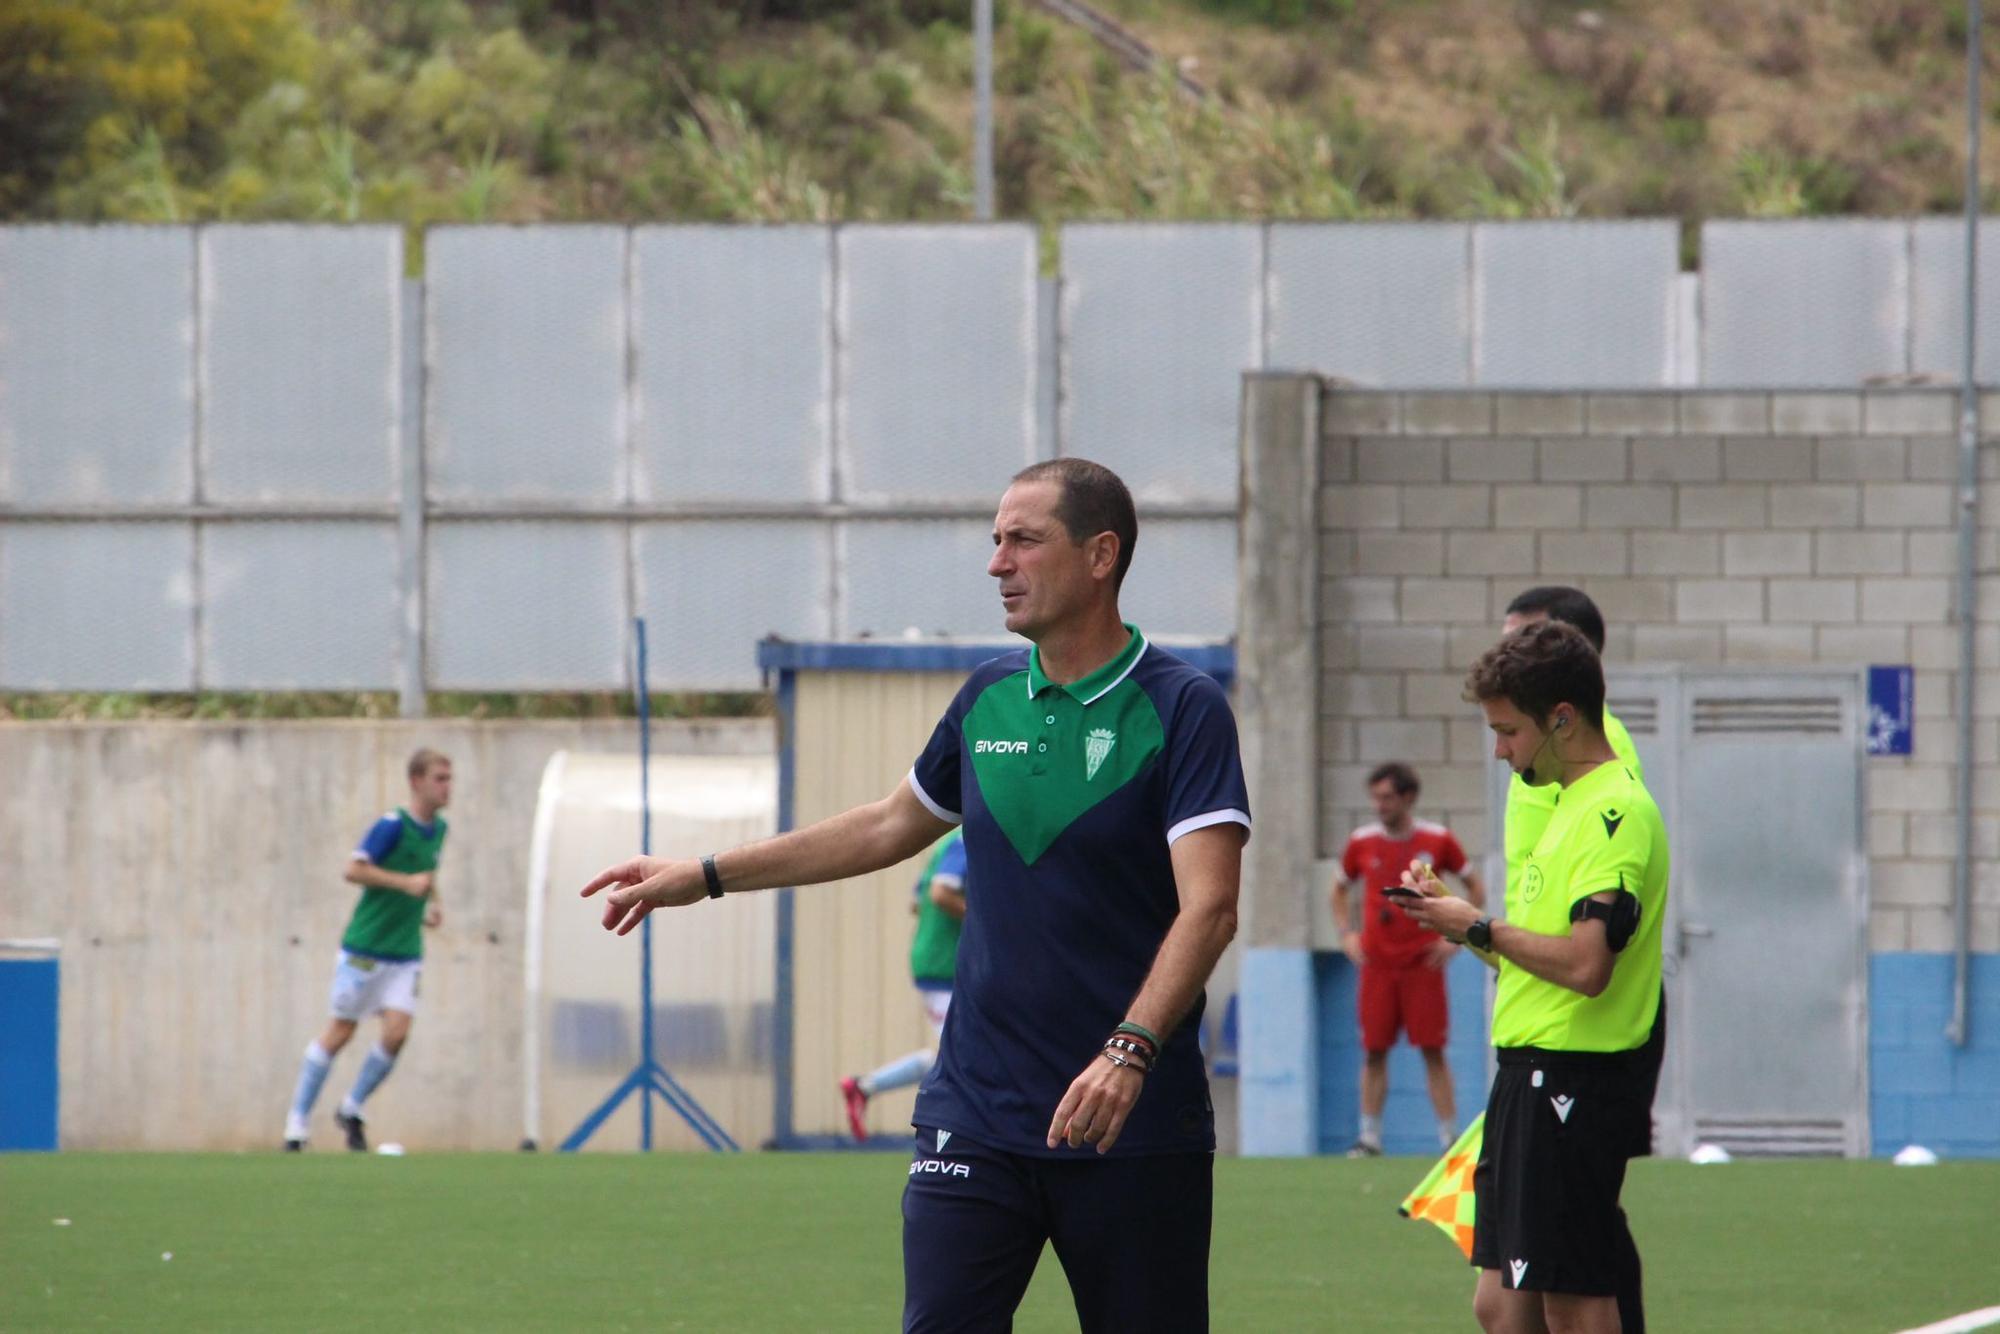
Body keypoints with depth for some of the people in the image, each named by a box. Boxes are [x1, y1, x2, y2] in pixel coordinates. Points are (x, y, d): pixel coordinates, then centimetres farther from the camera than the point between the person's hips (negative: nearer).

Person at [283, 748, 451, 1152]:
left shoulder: (437, 829, 8)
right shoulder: (392, 826, -15)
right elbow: (354, 870, -22)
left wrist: (432, 903, 10)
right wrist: (407, 883, -27)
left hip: (406, 953, 6)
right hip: (365, 948, -6)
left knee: (397, 1033, -9)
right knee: (339, 1032, 1)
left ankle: (352, 1110, 11)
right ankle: (298, 1120, 13)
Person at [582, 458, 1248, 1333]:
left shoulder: (1181, 709, -9)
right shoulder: (988, 699, 9)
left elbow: (1207, 905, -19)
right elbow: (893, 826, 26)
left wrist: (1131, 1050, -33)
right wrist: (707, 877, 27)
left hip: (1136, 1130, -4)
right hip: (975, 1120, 4)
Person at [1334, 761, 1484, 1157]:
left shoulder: (1437, 839, 0)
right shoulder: (1362, 842, 4)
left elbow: (1475, 887, 10)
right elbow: (1340, 890, 19)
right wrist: (1347, 934, 5)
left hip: (1423, 961, -2)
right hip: (1377, 961, 2)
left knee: (1433, 1050, -3)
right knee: (1374, 1050, 0)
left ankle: (1449, 1135, 0)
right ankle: (1370, 1136, 5)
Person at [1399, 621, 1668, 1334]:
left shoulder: (1615, 814, -14)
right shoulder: (1574, 805, 18)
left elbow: (1585, 963, -25)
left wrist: (1479, 928, -12)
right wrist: (1453, 913, 9)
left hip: (1571, 1081, -10)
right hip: (1529, 1078, 10)